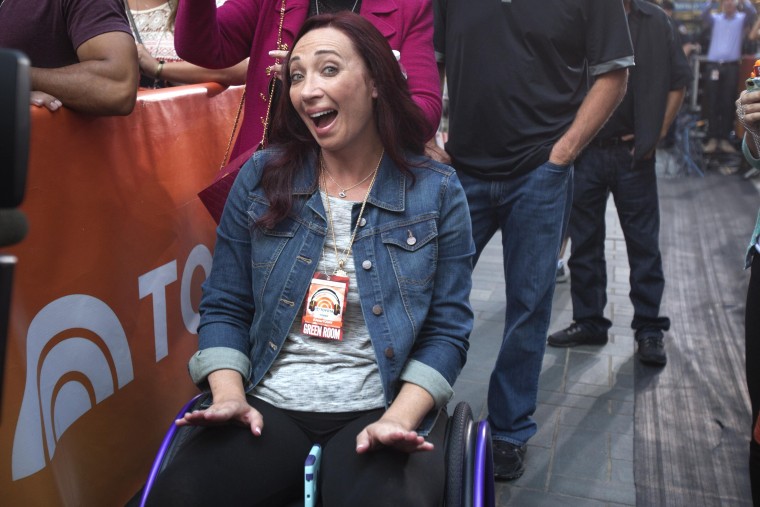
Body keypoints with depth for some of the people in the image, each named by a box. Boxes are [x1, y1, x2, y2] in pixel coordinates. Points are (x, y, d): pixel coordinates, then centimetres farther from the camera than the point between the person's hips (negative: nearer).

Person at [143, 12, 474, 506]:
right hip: (269, 409, 2)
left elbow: (447, 329, -1)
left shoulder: (437, 190, 0)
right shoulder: (260, 177, 5)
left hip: (378, 413, -1)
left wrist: (400, 417, -15)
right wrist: (230, 394, -8)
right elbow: (225, 308, 8)